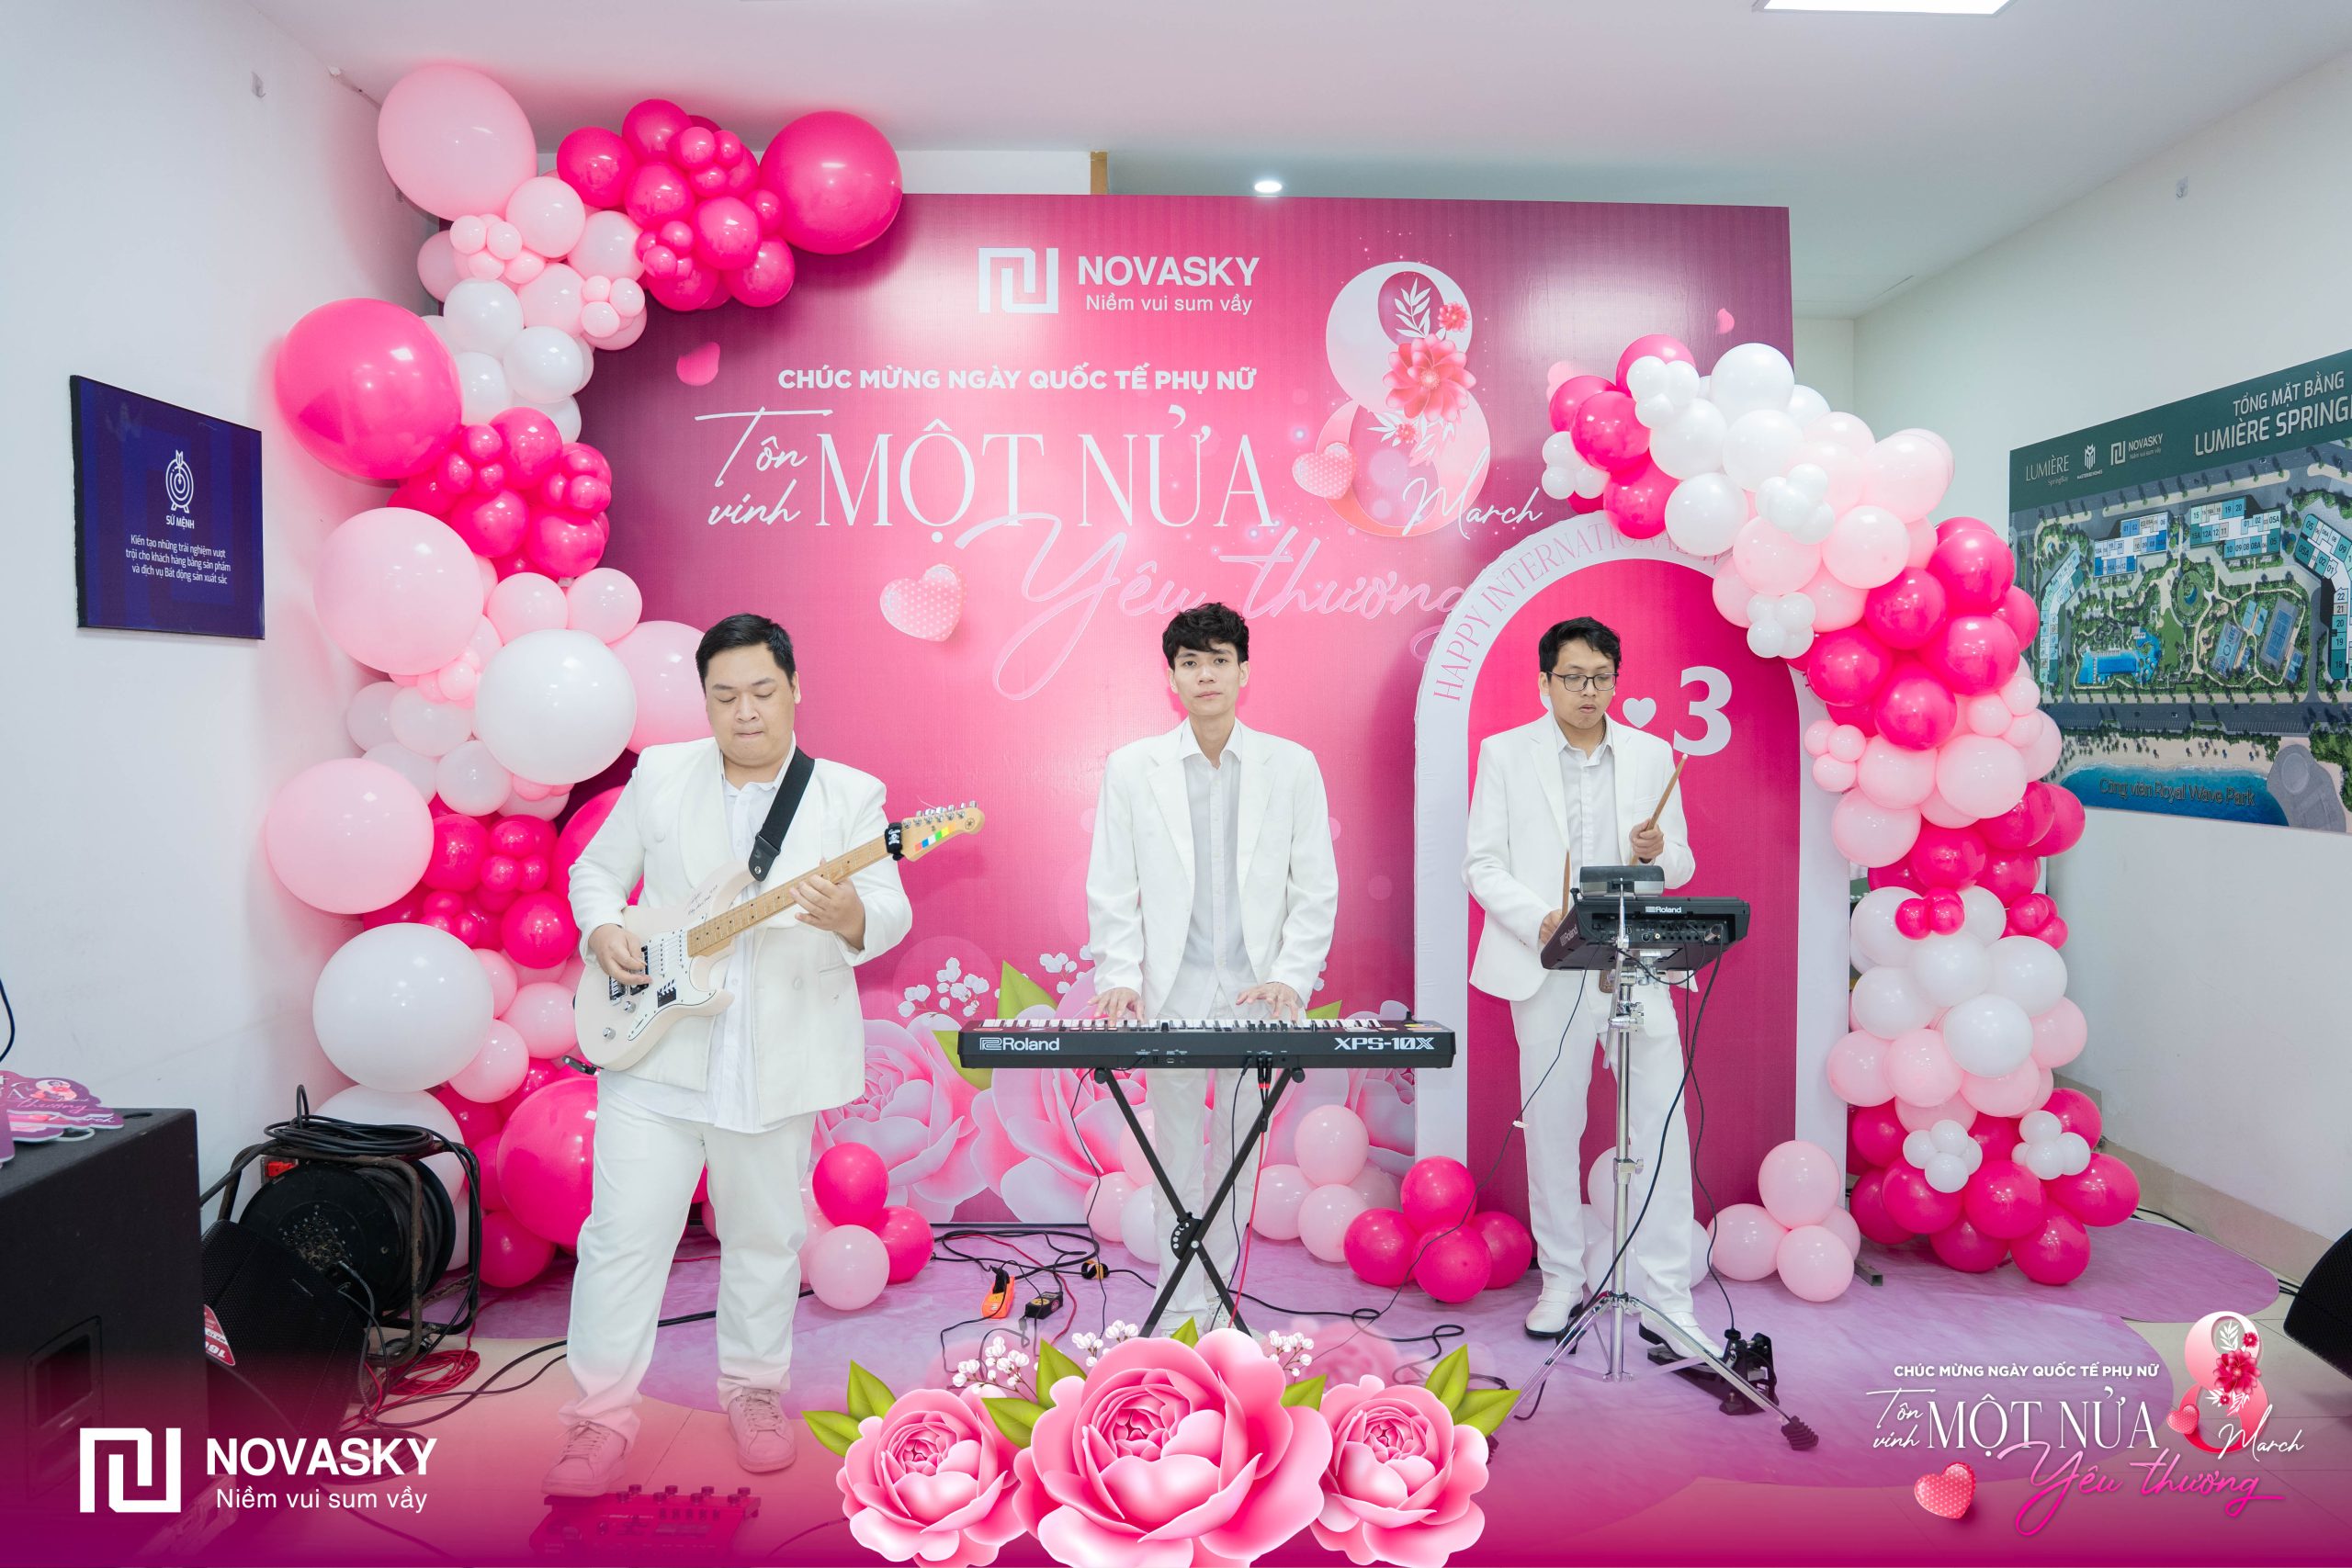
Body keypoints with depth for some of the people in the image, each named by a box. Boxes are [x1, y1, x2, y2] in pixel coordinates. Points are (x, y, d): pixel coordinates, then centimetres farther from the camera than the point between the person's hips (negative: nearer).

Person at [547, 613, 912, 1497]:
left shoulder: (850, 795, -1)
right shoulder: (659, 775, 6)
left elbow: (890, 914, -10)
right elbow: (597, 871, 14)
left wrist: (851, 918, -33)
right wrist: (602, 929, -7)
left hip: (777, 1059, 0)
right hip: (656, 1051, 1)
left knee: (765, 1234, 12)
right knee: (625, 1232, 1)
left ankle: (754, 1388, 32)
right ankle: (602, 1414, 16)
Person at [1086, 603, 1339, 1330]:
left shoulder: (1292, 766, 3)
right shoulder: (1132, 767, 3)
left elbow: (1316, 888, 2)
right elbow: (1111, 890, 3)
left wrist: (1290, 977, -9)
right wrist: (1120, 978, -9)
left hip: (1256, 995, 1)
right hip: (1172, 992, 0)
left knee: (1239, 1152, 9)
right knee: (1177, 1155, 5)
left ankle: (1217, 1292, 25)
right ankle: (1185, 1309, 17)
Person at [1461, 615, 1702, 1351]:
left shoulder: (1653, 756, 10)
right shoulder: (1505, 753, 3)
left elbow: (1681, 868, 12)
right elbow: (1482, 865, -1)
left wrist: (1658, 851, -12)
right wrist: (1541, 919, -18)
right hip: (1548, 970, -1)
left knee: (1662, 1128, -2)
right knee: (1551, 1127, 8)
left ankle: (1667, 1299, 9)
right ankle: (1562, 1279, 25)